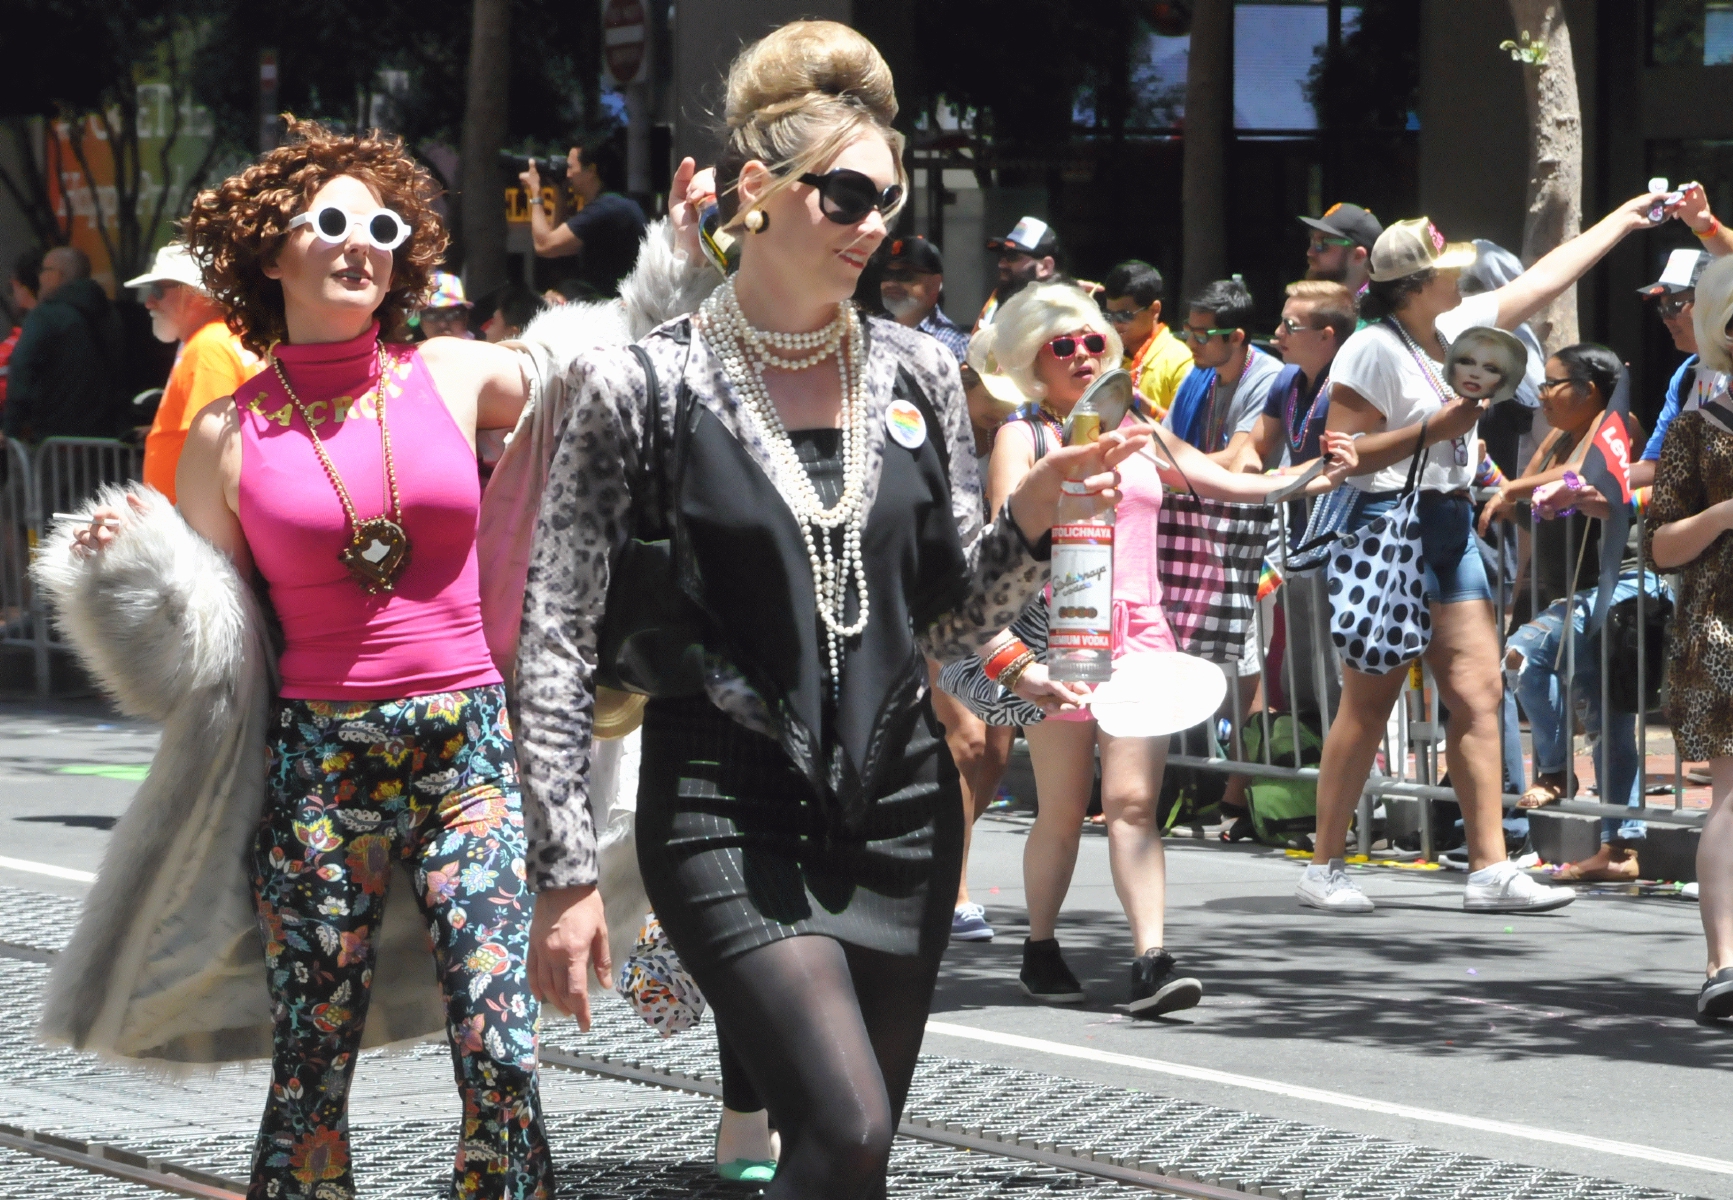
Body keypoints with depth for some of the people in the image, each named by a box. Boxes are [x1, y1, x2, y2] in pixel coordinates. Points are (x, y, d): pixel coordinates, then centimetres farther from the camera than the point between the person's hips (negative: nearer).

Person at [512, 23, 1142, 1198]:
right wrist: (567, 871, -10)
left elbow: (956, 617, 12)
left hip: (897, 803, 5)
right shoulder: (645, 386, -6)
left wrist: (1033, 512, -8)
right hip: (731, 814, -5)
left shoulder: (915, 373, 6)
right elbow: (558, 643, -6)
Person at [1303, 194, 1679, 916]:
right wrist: (1435, 429, -19)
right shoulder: (1373, 348, -12)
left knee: (1479, 693, 2)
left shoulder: (1459, 328, 12)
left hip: (1450, 531, 9)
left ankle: (1490, 870, 1)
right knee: (1369, 702, -5)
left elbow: (1543, 279, 23)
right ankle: (1323, 868, 4)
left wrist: (1625, 218, 28)